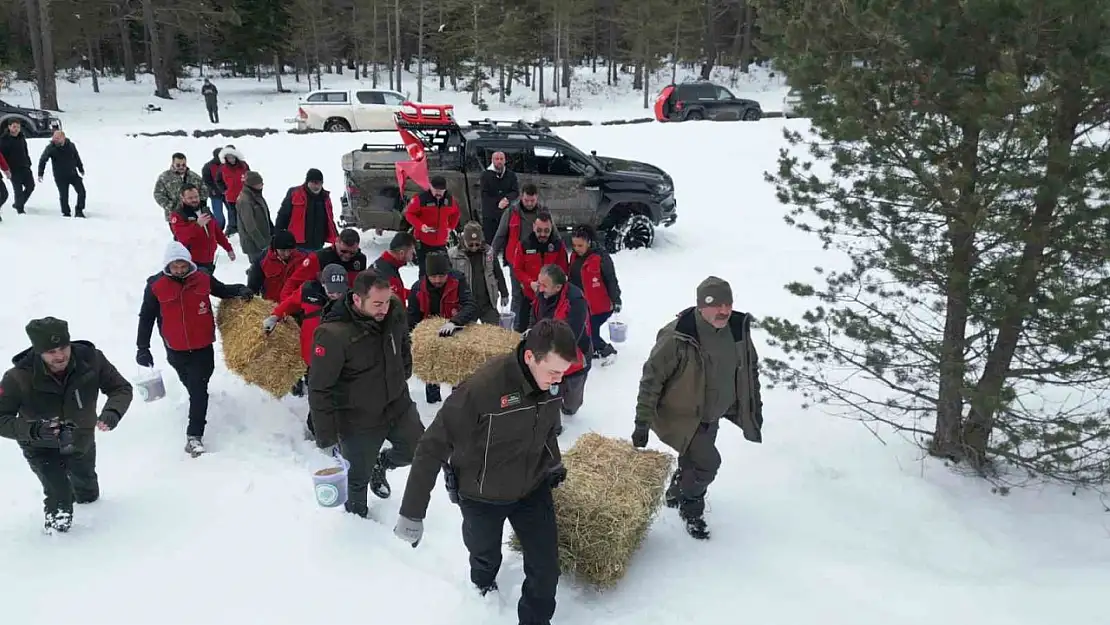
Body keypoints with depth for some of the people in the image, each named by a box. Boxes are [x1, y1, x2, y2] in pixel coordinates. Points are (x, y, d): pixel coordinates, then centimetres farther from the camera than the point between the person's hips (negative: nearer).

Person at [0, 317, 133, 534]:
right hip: (42, 448, -3)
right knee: (60, 499, -14)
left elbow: (122, 389, -20)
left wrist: (112, 412, -41)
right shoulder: (19, 377, -35)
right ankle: (56, 529, 21)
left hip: (82, 442, 3)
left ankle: (89, 501, 66)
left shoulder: (91, 359, -32)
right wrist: (34, 429, -47)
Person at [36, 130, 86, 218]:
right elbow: (42, 160, -8)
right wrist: (40, 174, -14)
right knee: (63, 195, -1)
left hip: (73, 174, 2)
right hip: (60, 177, -2)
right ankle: (66, 213, 16)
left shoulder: (70, 145, -3)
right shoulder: (50, 148, -11)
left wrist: (81, 169, 22)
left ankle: (79, 210, 11)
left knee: (81, 191, -4)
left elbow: (77, 158, 12)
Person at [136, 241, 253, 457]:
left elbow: (222, 290, 13)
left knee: (198, 390, -8)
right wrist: (142, 348, -4)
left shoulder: (201, 279, -6)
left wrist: (240, 290, -8)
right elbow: (146, 317, -2)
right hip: (176, 351, 1)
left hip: (203, 348, -1)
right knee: (192, 386, 20)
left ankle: (194, 436, -7)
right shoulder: (156, 286, -9)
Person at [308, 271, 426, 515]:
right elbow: (319, 390, -22)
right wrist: (326, 437, -18)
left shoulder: (395, 310, -13)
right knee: (359, 477, 13)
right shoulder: (333, 334, -30)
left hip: (399, 405, 5)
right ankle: (357, 516, 44)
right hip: (358, 420, -5)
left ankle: (380, 464, 48)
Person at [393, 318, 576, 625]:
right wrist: (412, 513, -24)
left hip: (533, 490, 3)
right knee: (486, 556, 24)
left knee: (546, 569, 4)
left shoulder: (549, 384, -16)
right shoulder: (481, 389, -36)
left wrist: (553, 463, 19)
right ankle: (483, 584, 60)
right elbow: (432, 448, -28)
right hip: (482, 497, -3)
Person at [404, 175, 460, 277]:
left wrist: (450, 227, 8)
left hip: (441, 242, 4)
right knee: (424, 271, 0)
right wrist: (420, 226, -20)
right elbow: (409, 213, -6)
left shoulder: (450, 199, 0)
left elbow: (456, 213, 20)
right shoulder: (420, 198, -15)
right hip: (423, 242, -4)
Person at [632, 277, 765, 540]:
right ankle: (690, 508, 16)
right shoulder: (677, 338, -31)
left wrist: (754, 407, 10)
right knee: (707, 462, -13)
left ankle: (677, 493, 53)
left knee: (694, 460, 23)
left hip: (712, 415, 6)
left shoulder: (739, 328, -12)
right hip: (682, 417, -6)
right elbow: (652, 378, -23)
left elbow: (750, 368, 5)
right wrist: (643, 422, -21)